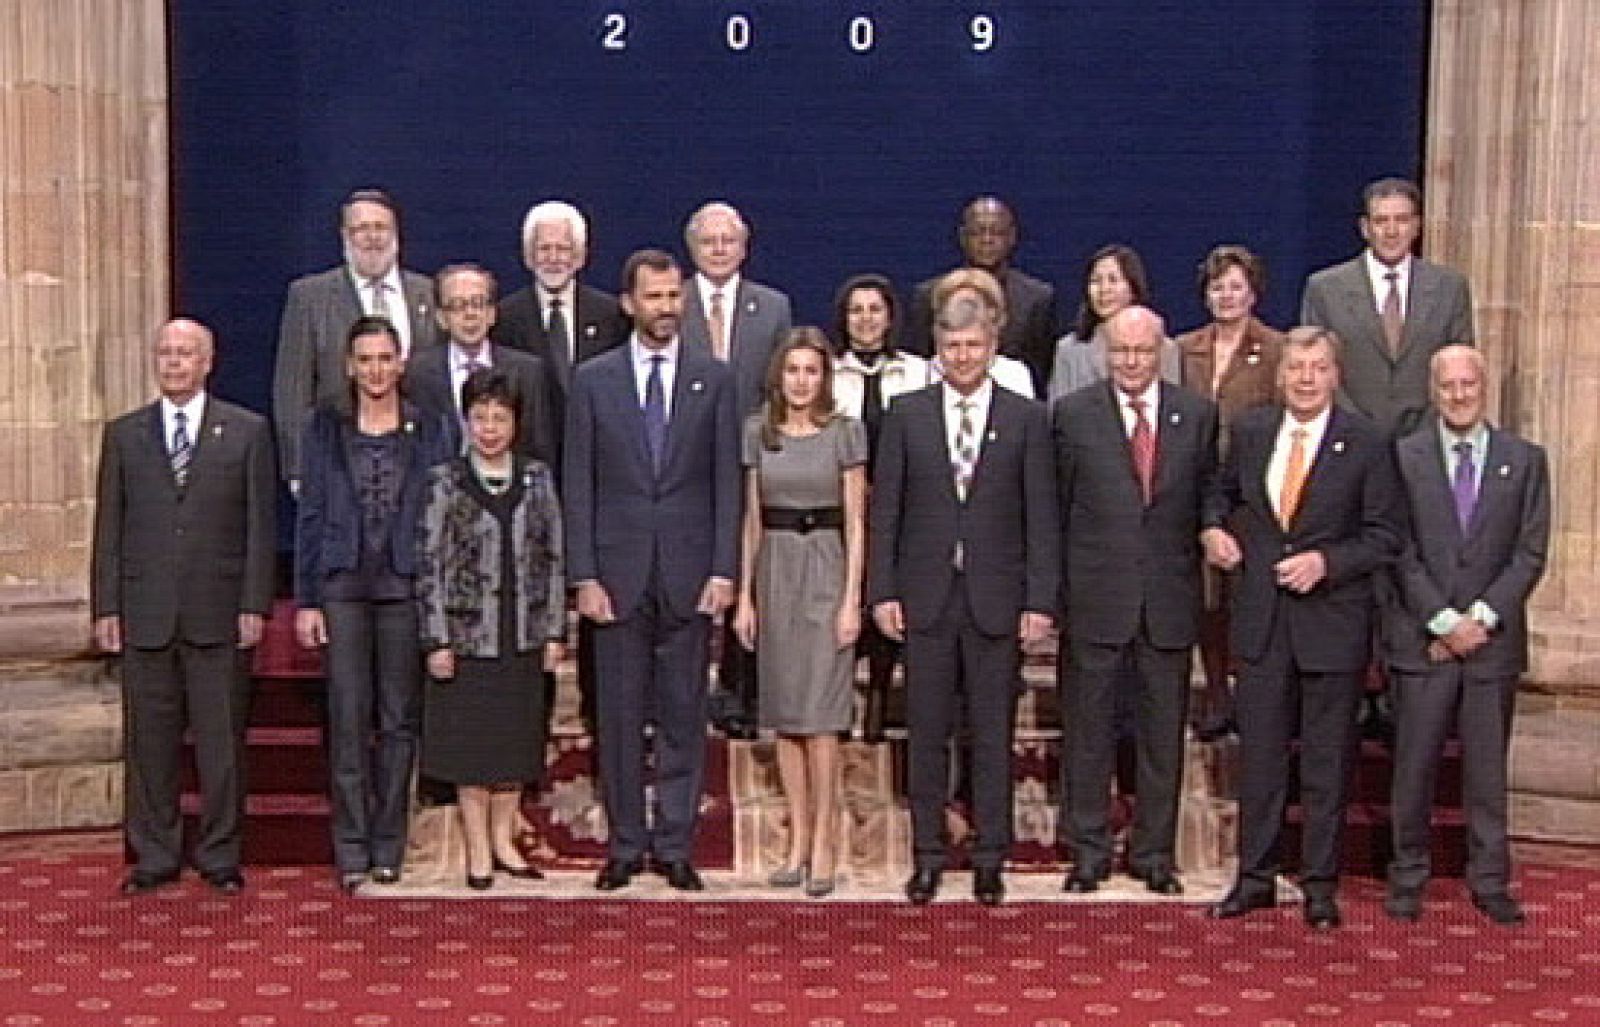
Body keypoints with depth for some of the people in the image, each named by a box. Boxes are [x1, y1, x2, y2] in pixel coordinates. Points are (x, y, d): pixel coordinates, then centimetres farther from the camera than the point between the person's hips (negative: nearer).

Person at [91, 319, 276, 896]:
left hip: (220, 615, -2)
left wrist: (255, 605, -5)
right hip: (145, 614, 2)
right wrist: (105, 607, 2)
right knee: (149, 741, 6)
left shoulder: (247, 432, 5)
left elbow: (260, 525, 2)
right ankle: (154, 857, 17)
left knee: (222, 740, 3)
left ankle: (220, 856, 14)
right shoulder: (123, 434, 10)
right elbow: (109, 528, 9)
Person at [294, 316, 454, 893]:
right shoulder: (325, 429, 6)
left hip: (407, 586, 0)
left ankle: (388, 845, 14)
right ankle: (351, 849, 7)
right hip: (343, 586, 0)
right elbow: (310, 516, 6)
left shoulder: (431, 432, 6)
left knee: (399, 719, 4)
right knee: (348, 719, -1)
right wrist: (305, 600, 0)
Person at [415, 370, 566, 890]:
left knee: (517, 740, 11)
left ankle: (503, 840, 25)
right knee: (471, 743, 4)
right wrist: (437, 641, -10)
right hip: (467, 633, -3)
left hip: (523, 636, 3)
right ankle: (478, 851, 15)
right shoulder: (445, 481, -4)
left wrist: (554, 631, 2)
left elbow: (553, 558, 6)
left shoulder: (537, 478, 4)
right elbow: (429, 564, -5)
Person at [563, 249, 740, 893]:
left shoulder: (714, 379, 5)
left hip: (689, 573, 0)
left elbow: (727, 481, 3)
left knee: (683, 717, 5)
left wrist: (724, 570, -5)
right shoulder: (593, 380, 4)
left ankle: (675, 845, 14)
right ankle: (625, 844, 16)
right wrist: (584, 575, -5)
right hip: (618, 572, 0)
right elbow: (578, 484, 2)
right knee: (619, 715, 6)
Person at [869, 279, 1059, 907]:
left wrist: (1040, 600, -5)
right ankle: (928, 855, 16)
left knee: (993, 733, 6)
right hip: (926, 596, 1)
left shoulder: (1026, 419, 2)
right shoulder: (906, 415, 4)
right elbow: (884, 510, 4)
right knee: (926, 732, 6)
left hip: (996, 598, 0)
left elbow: (1042, 518, 1)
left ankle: (990, 858, 16)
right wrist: (883, 591, -3)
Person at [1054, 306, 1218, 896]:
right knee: (1089, 729, 6)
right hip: (1096, 598, -1)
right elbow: (1055, 509, 2)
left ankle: (1155, 852, 20)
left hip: (1170, 598, 2)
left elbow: (1208, 499, 9)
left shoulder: (1198, 415, 6)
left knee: (1163, 732, 9)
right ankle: (1088, 851, 17)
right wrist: (1053, 589, -1)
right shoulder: (1072, 414, 1)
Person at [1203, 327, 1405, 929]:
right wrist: (1214, 527, 0)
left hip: (1333, 620, -3)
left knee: (1327, 760, 7)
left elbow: (1386, 536, -5)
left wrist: (1326, 561, -18)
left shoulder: (1365, 444, -7)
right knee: (1258, 753, 10)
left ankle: (1320, 884, 18)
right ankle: (1255, 877, 22)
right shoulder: (1250, 431, 4)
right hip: (1260, 616, 3)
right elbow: (1224, 491, 20)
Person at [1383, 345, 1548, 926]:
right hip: (1421, 639, -1)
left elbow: (1530, 552, 1)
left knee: (1488, 768, 8)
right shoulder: (1403, 457, 0)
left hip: (1494, 639, 1)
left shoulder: (1525, 460, 5)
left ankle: (1489, 881, 18)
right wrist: (1444, 621, -11)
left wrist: (1481, 617, -10)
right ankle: (1407, 877, 16)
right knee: (1414, 765, 4)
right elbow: (1400, 551, -4)